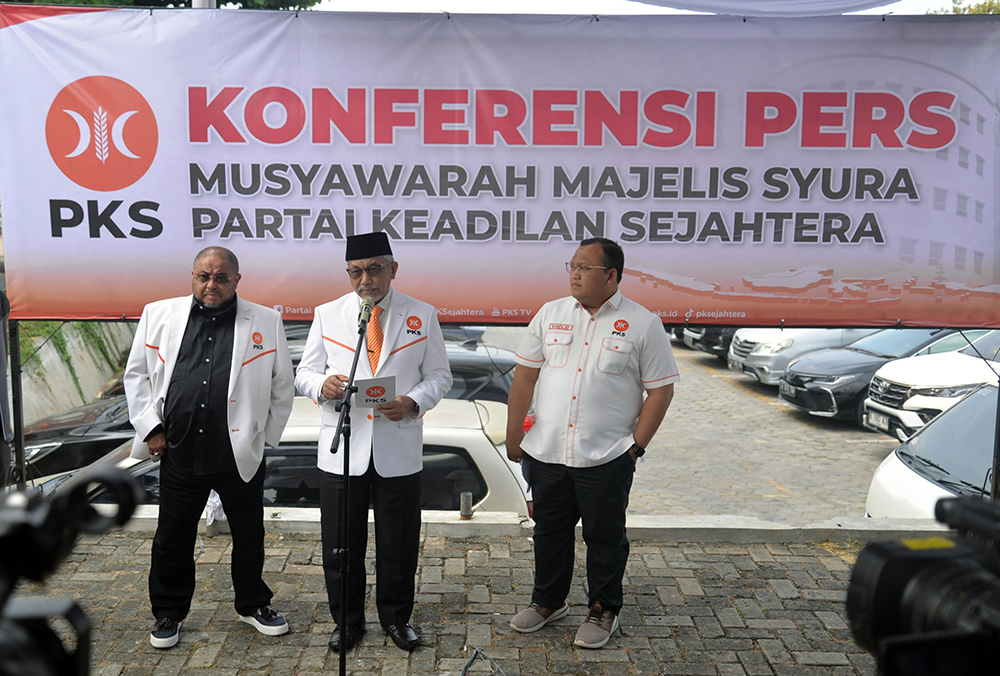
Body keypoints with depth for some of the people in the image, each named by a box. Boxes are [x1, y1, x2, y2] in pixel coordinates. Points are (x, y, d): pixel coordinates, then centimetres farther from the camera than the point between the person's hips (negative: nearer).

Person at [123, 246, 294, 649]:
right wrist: (150, 428, 1)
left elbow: (282, 388, 6)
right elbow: (136, 375, 9)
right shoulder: (158, 314, 4)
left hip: (240, 454, 0)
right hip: (178, 454, 1)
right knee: (173, 539, 13)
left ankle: (253, 604, 34)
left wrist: (265, 436, 3)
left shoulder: (266, 322, 1)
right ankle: (168, 613, 33)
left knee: (249, 536, 13)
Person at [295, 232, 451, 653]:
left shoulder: (422, 316, 2)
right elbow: (304, 373, 9)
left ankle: (396, 617, 33)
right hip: (342, 449, 1)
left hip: (399, 450, 0)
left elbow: (439, 376, 6)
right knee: (341, 544, 10)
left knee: (399, 543, 11)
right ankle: (348, 621, 31)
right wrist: (323, 385, -15)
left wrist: (413, 402, -14)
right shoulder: (327, 315, 5)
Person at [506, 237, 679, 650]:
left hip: (606, 459, -3)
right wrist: (514, 435, 4)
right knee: (550, 531, 18)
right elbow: (524, 377, 6)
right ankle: (548, 601, 38)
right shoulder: (550, 314, 4)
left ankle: (603, 611, 32)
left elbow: (661, 390, -4)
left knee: (605, 538, 12)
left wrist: (636, 446, -8)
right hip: (546, 453, 4)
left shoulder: (643, 324, -6)